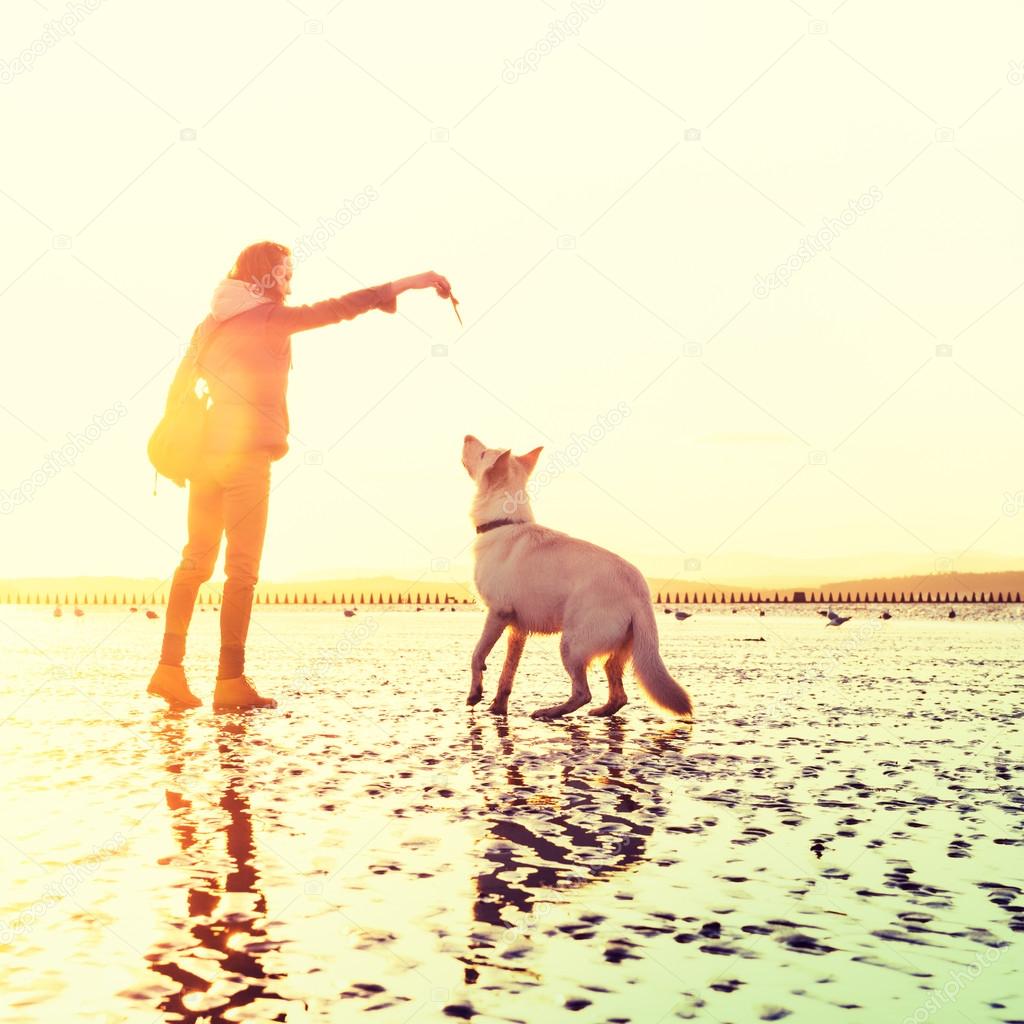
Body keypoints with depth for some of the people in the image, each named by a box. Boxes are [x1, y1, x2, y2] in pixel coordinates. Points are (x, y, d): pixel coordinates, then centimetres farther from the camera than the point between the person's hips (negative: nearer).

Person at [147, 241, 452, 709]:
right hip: (247, 454, -7)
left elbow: (178, 387, 16)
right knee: (242, 567, -4)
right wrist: (407, 284, -13)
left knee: (196, 559, 11)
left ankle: (170, 667, 5)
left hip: (204, 452, 7)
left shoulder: (210, 324, 15)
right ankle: (231, 680, -5)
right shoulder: (271, 318, -4)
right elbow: (339, 307, -13)